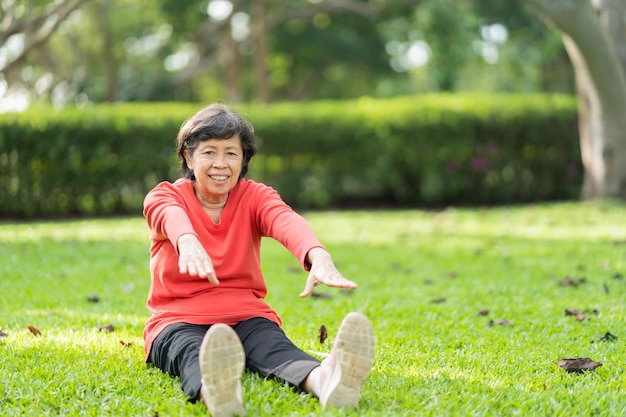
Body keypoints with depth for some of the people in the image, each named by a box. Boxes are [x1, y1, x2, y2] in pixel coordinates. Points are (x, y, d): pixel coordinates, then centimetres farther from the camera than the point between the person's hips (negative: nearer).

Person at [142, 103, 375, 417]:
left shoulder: (255, 197, 5)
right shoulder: (164, 196, 1)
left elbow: (286, 221, -21)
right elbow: (172, 218, -28)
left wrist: (318, 256, -47)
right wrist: (188, 243, -56)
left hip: (246, 317, 2)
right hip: (178, 320, -2)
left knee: (274, 347, -33)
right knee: (193, 354, -38)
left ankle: (325, 380, -69)